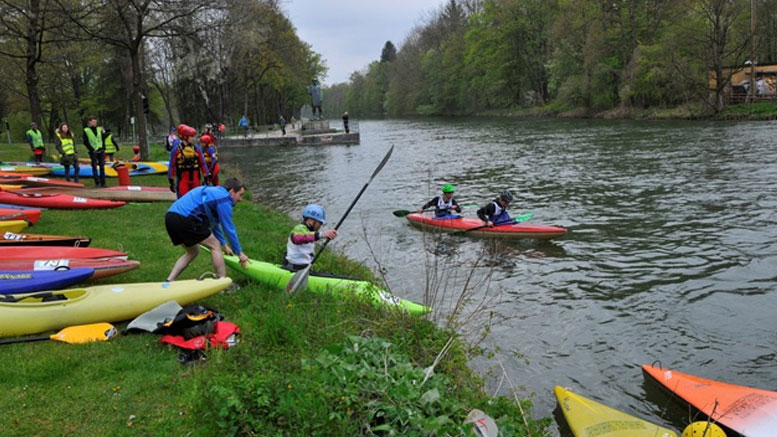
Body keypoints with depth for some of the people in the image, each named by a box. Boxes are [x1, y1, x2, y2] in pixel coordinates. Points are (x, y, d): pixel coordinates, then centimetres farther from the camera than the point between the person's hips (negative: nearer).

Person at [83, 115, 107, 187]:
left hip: (101, 151, 4)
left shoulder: (99, 129, 11)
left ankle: (103, 182, 10)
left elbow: (103, 139, 15)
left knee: (102, 167, 4)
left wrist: (103, 148, 4)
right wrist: (92, 149, -11)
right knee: (95, 168, -1)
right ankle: (97, 183, 2)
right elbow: (85, 142, -4)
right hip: (93, 152, -4)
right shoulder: (86, 130, -1)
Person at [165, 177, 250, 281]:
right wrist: (240, 253, 8)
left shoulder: (214, 192, 27)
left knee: (192, 252, 23)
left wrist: (224, 244, 43)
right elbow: (229, 229, -1)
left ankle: (168, 282, 17)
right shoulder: (224, 198, -3)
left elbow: (214, 223, 37)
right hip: (184, 218, -10)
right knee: (215, 246, 3)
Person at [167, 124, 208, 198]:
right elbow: (171, 166, 0)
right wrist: (171, 182, -1)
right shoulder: (176, 150, -5)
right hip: (182, 181, -3)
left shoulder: (197, 149, 2)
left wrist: (206, 179, 3)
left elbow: (203, 164, 6)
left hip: (195, 182, 3)